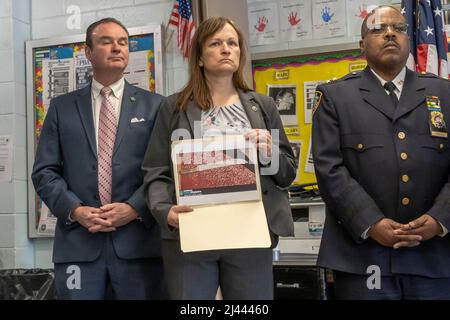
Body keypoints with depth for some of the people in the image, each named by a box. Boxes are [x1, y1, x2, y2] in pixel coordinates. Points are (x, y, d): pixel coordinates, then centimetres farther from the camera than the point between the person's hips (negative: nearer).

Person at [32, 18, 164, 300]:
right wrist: (75, 210, -8)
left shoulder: (154, 105, 7)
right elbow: (45, 171, 7)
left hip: (138, 240, -1)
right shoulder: (62, 107, 11)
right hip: (77, 242, 1)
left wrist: (135, 208, -12)